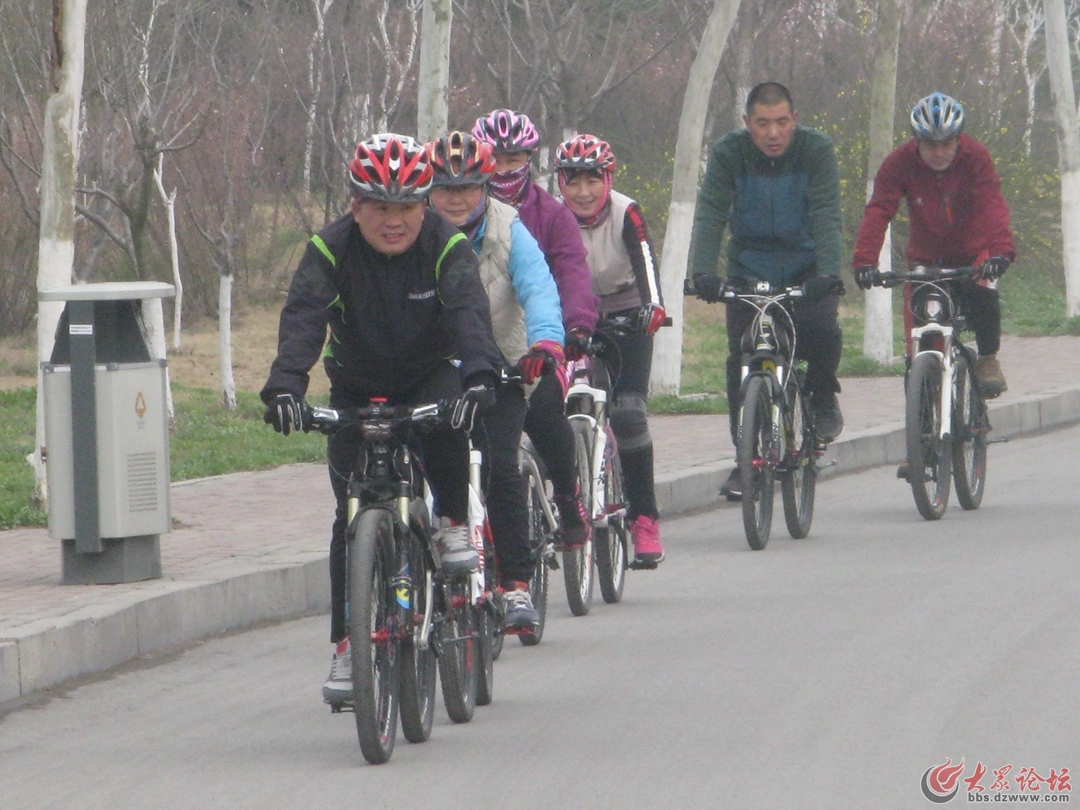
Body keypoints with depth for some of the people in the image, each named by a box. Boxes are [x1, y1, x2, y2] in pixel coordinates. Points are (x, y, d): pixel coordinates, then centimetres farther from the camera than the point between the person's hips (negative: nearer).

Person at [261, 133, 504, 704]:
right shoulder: (330, 251, -18)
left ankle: (455, 528, -13)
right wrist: (284, 385, -52)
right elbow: (303, 317, -33)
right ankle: (347, 647, 1)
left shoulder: (446, 247, -19)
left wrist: (480, 373, -55)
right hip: (357, 391, 1)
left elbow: (469, 311, -34)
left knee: (446, 425, -36)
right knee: (352, 517, -7)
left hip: (430, 378, -1)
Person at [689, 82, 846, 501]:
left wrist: (828, 273, -39)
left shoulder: (816, 150, -15)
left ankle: (823, 399, 2)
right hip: (749, 270, 1)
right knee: (741, 358, -5)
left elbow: (826, 216, -23)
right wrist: (703, 271, -38)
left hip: (806, 269, -1)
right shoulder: (727, 153, -12)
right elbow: (710, 215, -21)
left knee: (821, 328, -28)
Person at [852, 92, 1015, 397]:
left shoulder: (975, 157, -19)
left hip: (972, 252, -1)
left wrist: (1001, 251, -49)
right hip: (925, 255, 1)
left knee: (983, 297, -31)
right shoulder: (899, 163, -16)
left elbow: (992, 205, -32)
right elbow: (878, 211, -26)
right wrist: (865, 260, -41)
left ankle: (988, 358, -8)